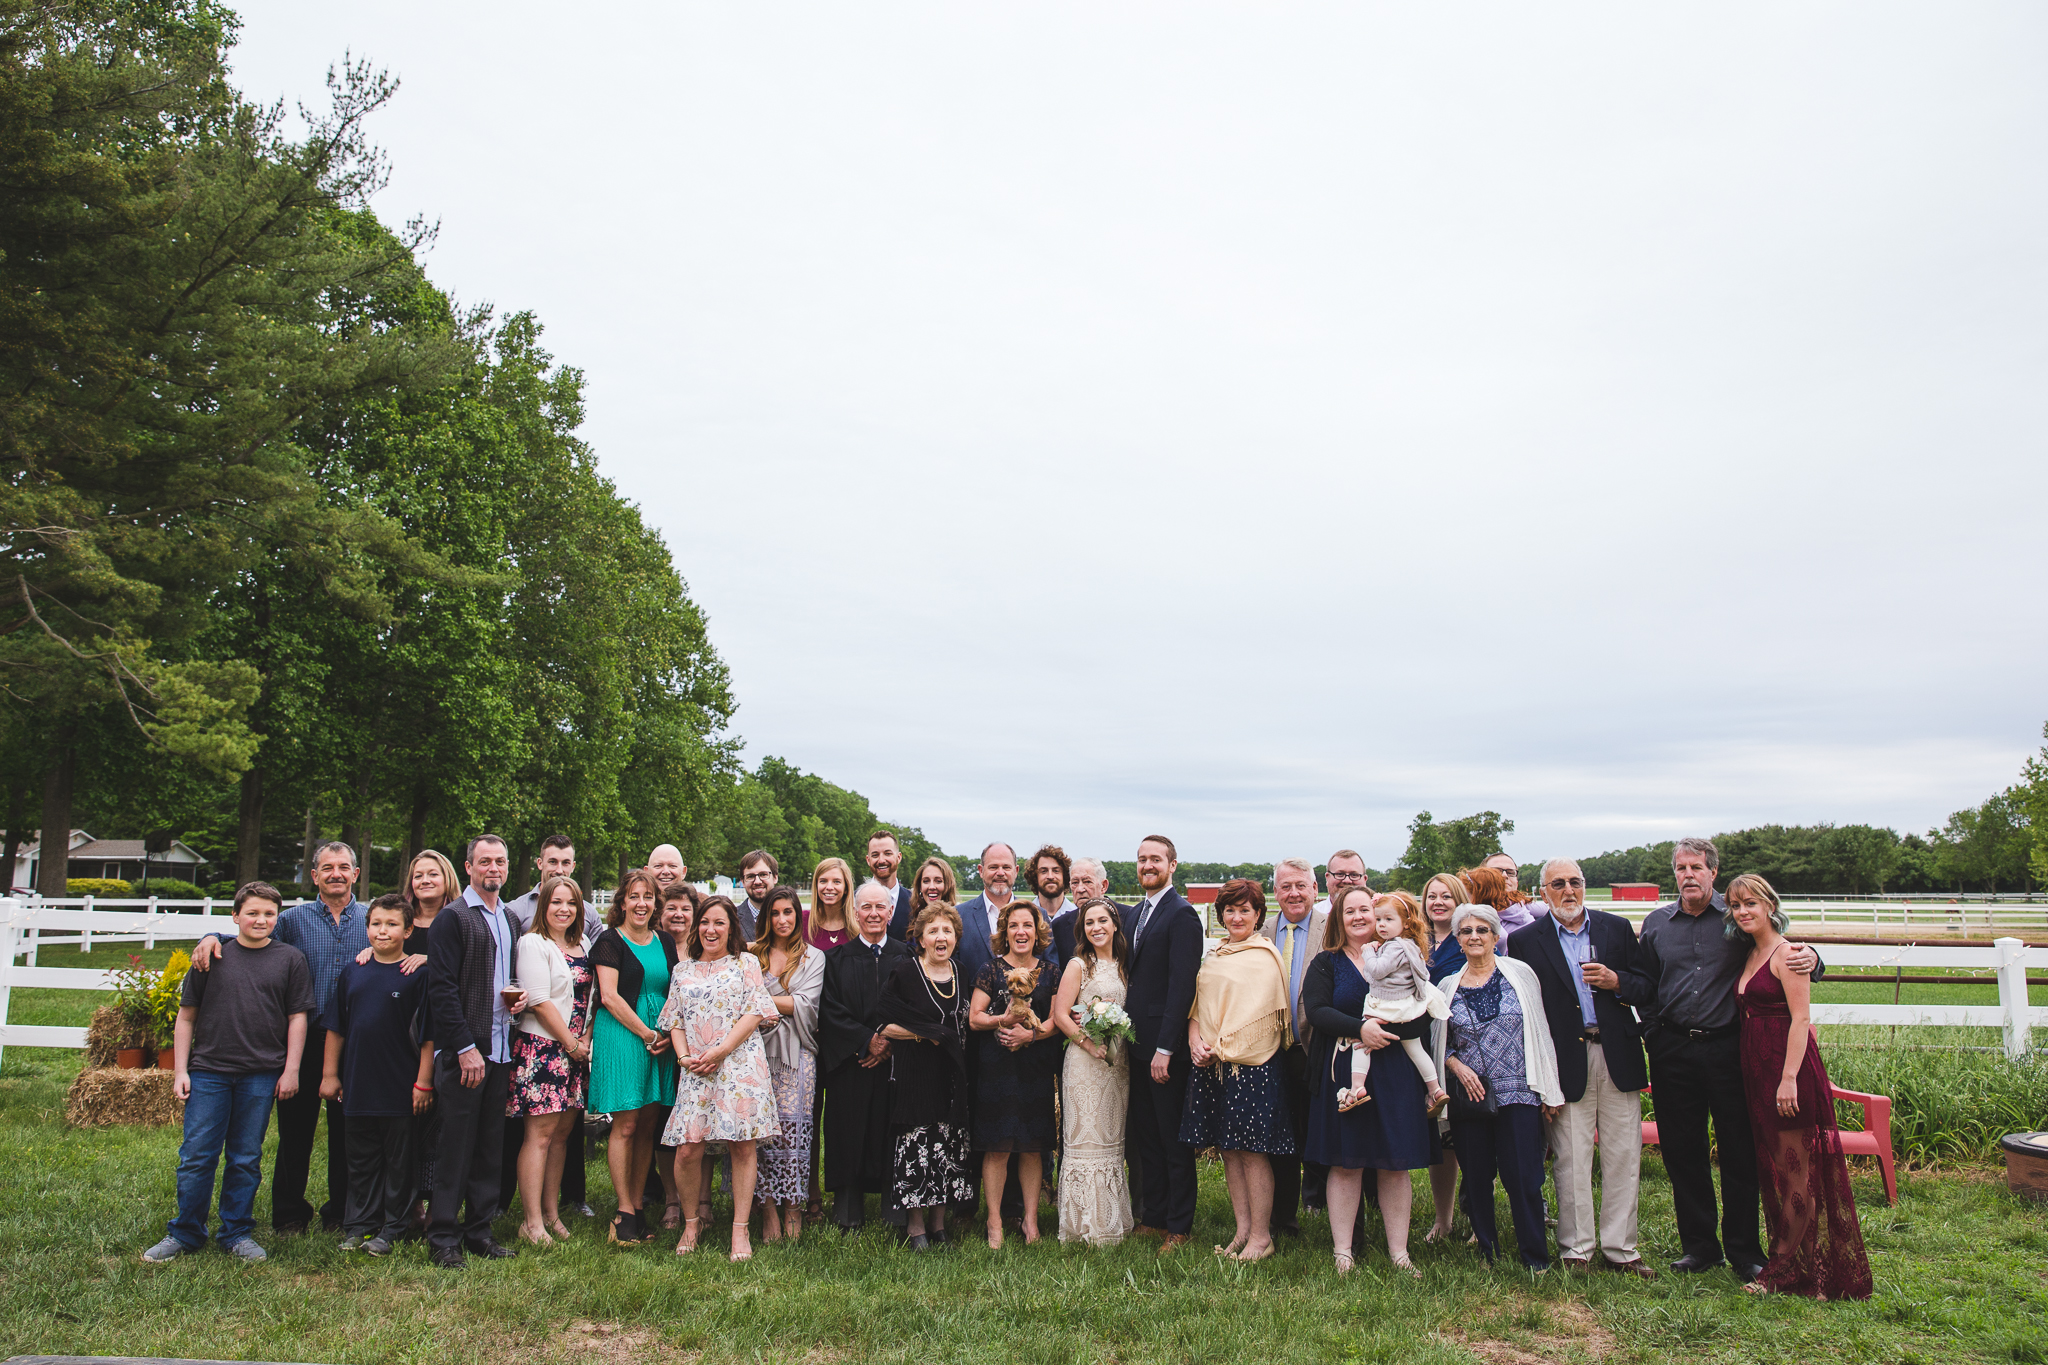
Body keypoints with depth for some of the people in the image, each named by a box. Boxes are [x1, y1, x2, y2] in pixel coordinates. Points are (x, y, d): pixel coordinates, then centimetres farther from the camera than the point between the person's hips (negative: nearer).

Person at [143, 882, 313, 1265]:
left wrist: (291, 1070, 0)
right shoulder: (212, 956, 4)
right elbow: (186, 1016, 9)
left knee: (246, 1159, 8)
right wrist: (180, 1070, 4)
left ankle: (237, 1234, 20)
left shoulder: (290, 959, 4)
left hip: (261, 1076, 0)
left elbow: (297, 1017, 5)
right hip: (208, 1071, 0)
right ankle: (185, 1234, 19)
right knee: (195, 1157, 3)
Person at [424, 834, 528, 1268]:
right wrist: (465, 1047, -17)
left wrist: (518, 996, 5)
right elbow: (441, 988, -13)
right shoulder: (453, 918, -7)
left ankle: (479, 1230, 20)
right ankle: (443, 1238, 9)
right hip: (463, 1051, -7)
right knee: (455, 1148, -1)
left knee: (490, 1147, 11)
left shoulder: (510, 920, 16)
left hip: (500, 1050, 7)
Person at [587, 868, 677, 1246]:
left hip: (660, 1040, 5)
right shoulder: (610, 941, -2)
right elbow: (609, 996, -10)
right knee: (625, 1125, -5)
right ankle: (624, 1211, 2)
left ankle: (638, 1205, 13)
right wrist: (646, 1033, -11)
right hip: (620, 1035, -5)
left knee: (648, 1125, 5)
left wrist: (668, 1033, -2)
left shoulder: (665, 941, 14)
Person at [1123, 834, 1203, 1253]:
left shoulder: (1182, 914, -12)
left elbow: (1182, 986, -18)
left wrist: (1165, 1048, -21)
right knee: (1145, 1136, 15)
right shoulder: (1134, 914, 14)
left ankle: (1179, 1226, 14)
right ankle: (1152, 1218, 26)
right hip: (1137, 1043, 8)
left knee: (1174, 1139, 3)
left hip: (1167, 1046, -8)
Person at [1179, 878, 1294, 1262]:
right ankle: (1242, 1230, 19)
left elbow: (1256, 1014, -13)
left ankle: (1261, 1237, 8)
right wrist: (1195, 1039, -5)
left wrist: (1221, 1047, -14)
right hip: (1212, 1064, 7)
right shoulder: (1214, 955, 15)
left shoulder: (1264, 958, -7)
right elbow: (1199, 1003, 12)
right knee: (1229, 1150, 10)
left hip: (1250, 1063, -7)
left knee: (1252, 1152, -2)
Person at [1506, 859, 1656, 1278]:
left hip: (1618, 1055, 2)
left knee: (1623, 1157, 6)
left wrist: (1616, 981, -11)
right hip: (1567, 1059, -2)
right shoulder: (1525, 940, 1)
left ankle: (1620, 1249, 19)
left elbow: (1647, 986, 10)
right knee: (1572, 1161, 3)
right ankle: (1575, 1250, 15)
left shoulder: (1617, 928, 9)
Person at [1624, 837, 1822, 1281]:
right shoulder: (1655, 924, 10)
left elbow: (1781, 957, 5)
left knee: (1739, 1152, 2)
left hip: (1728, 1047, -2)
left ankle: (1744, 1251, 16)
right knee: (1681, 1151, 8)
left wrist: (1809, 959, -16)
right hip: (1673, 1052, 2)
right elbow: (1645, 987, 13)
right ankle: (1699, 1245, 21)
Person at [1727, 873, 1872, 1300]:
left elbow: (1802, 1018, -17)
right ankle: (1786, 1260, 23)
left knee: (1796, 1169, 0)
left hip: (1789, 1065, -9)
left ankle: (1786, 1271, 5)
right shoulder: (1750, 955, 14)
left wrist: (1789, 1078, -23)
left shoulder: (1786, 953, -11)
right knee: (1773, 1167, 14)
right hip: (1758, 1070, 9)